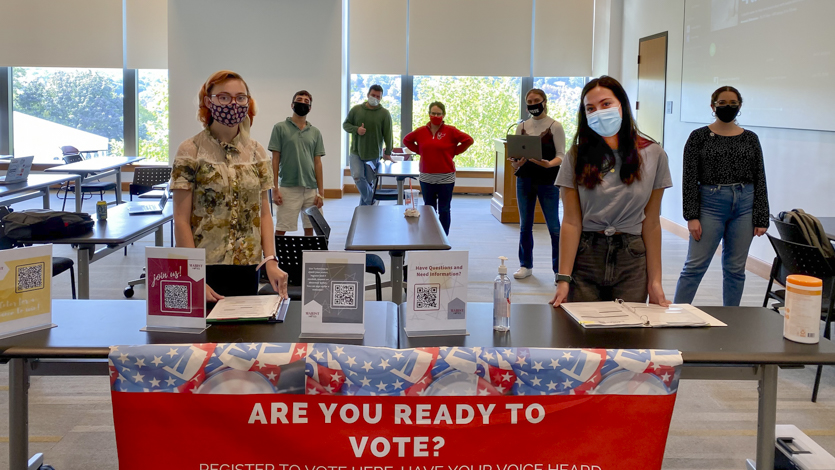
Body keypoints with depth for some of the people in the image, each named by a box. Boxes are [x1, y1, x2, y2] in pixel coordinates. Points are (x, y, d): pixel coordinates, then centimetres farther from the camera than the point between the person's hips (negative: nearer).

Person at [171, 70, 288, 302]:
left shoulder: (256, 152, 6)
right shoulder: (191, 152, -6)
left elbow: (264, 214, 7)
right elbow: (181, 221, -8)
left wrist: (271, 261, -6)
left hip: (247, 268, 4)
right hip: (206, 269, -3)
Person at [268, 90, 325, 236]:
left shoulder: (315, 133, 10)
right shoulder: (280, 128, 1)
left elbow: (317, 163, 8)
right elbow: (275, 160, 0)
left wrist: (320, 192, 2)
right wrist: (275, 188, -7)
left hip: (311, 189, 3)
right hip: (288, 188, -3)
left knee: (310, 229, 8)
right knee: (281, 229, -2)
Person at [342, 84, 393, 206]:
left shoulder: (384, 113, 0)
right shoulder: (356, 110, 4)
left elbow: (387, 134, 0)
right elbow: (345, 124, 9)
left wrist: (388, 152, -3)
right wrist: (356, 129, -11)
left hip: (373, 154, 0)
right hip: (356, 152, 1)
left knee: (369, 182, 6)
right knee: (357, 177, -19)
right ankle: (371, 200, -2)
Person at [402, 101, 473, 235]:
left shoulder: (450, 131, -6)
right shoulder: (421, 131, 2)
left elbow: (468, 140, -4)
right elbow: (406, 140, 17)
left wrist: (454, 152, -4)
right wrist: (420, 151, 7)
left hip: (446, 177, -3)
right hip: (426, 177, 3)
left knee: (444, 210, 5)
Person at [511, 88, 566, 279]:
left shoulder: (555, 126, -3)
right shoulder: (522, 127, 8)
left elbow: (561, 155, -7)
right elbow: (516, 155, 8)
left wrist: (548, 164, -27)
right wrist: (516, 163, -15)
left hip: (548, 181, -4)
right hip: (525, 180, 4)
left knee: (554, 226, -3)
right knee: (525, 225, 9)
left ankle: (559, 269, 5)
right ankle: (525, 265, 21)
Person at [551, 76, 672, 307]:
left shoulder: (653, 155, 1)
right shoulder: (577, 156, 0)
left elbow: (651, 223, 1)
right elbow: (571, 222, -6)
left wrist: (654, 281, -2)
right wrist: (563, 278, -14)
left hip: (632, 261, 1)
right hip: (585, 257, 0)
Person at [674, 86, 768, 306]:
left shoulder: (750, 139, 8)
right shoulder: (699, 137, 0)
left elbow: (760, 180, 9)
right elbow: (689, 179, -3)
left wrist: (761, 218, 3)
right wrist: (692, 216, -10)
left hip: (744, 205, 3)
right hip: (710, 204, -3)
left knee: (735, 268, 8)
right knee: (695, 265, -4)